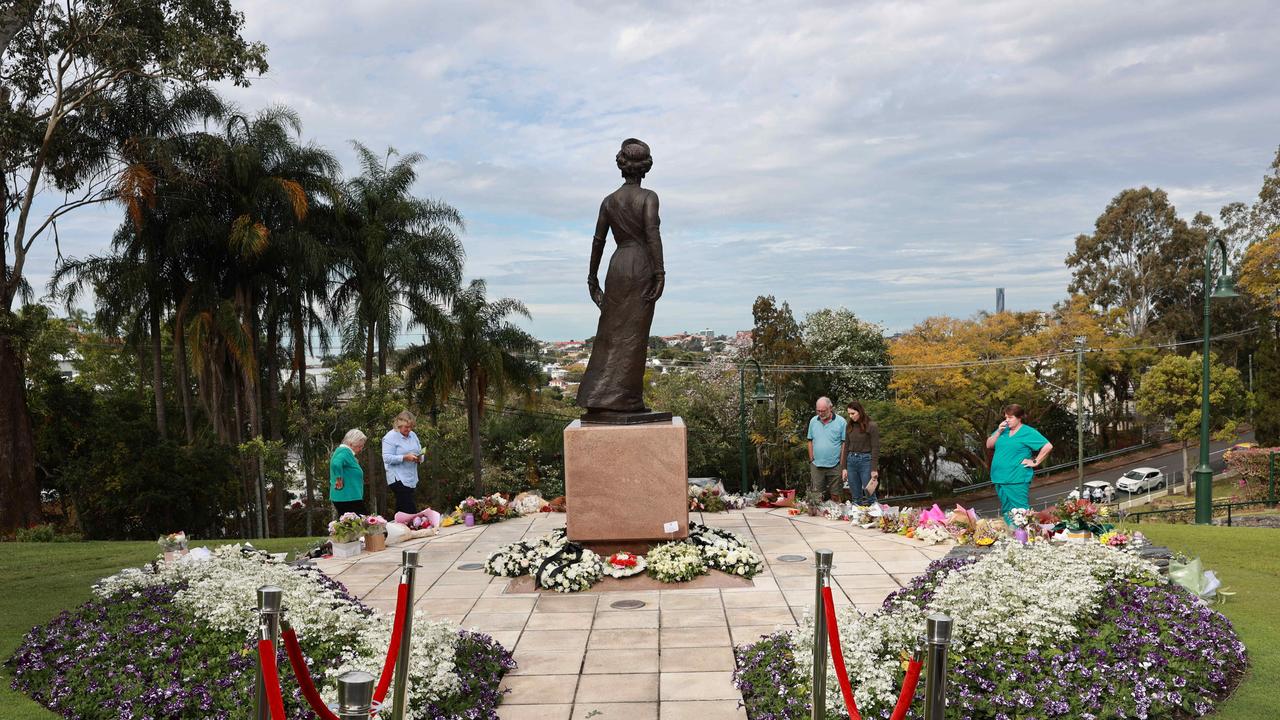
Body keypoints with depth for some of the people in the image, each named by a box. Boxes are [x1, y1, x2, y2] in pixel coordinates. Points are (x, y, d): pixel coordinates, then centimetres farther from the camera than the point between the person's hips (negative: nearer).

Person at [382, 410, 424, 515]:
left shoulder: (413, 435, 15)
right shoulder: (390, 437, -7)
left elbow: (420, 453, 20)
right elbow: (387, 458, -15)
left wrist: (419, 458, -4)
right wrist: (405, 458, -23)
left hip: (412, 479, 7)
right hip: (398, 479, -7)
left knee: (401, 509, 10)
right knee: (411, 511, -16)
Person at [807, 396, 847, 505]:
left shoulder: (840, 422, -4)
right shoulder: (813, 421, 6)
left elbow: (844, 443, -4)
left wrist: (842, 465, -8)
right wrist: (811, 459, 4)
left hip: (834, 466, -2)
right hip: (816, 465, 2)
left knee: (835, 496, 6)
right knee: (815, 496, 1)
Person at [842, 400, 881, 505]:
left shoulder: (872, 426, -7)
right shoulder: (850, 427, 9)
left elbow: (875, 449, -9)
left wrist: (874, 469, -14)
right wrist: (844, 468, 9)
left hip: (865, 461, -5)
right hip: (851, 461, 5)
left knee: (869, 496, -2)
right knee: (856, 497, 8)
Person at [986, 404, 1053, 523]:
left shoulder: (1029, 432, -5)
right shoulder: (1003, 429, 15)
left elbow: (1048, 446, -10)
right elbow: (989, 445, 10)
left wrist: (1035, 462, -10)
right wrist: (999, 432, -2)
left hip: (1017, 480, -7)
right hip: (1000, 478, 7)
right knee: (1006, 512, 13)